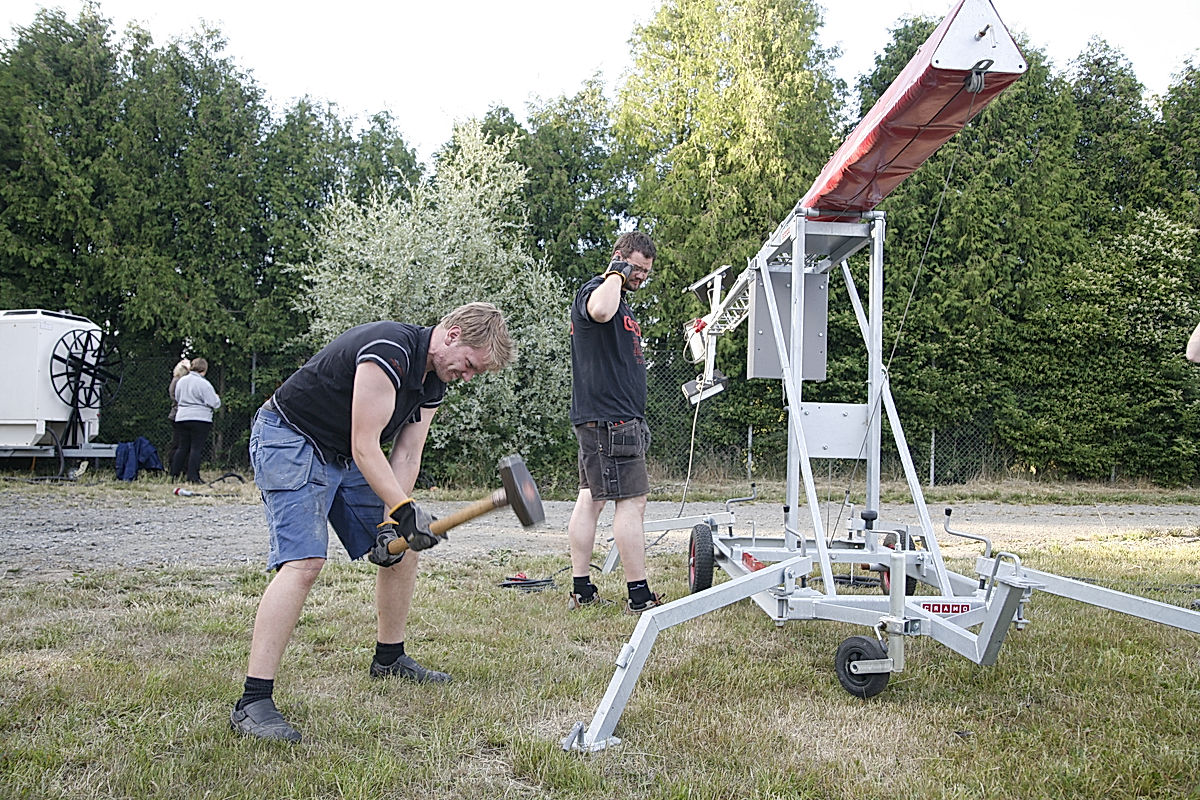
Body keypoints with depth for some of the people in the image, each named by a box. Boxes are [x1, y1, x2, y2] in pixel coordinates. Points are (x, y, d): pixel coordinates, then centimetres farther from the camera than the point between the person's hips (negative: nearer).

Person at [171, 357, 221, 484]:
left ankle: (174, 475, 15)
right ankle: (193, 477, -6)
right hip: (200, 419, -7)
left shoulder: (181, 381, 9)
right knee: (196, 448, -4)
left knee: (183, 447, 14)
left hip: (182, 417, 7)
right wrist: (216, 397, 10)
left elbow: (177, 398, 22)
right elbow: (215, 403, -11)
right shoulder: (203, 383, -12)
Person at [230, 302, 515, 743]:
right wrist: (404, 510, -32)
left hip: (342, 456, 10)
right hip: (289, 441, -10)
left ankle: (389, 658, 27)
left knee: (403, 548, 9)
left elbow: (406, 455, 0)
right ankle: (253, 702, -21)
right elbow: (365, 447, -28)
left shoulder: (433, 383, 3)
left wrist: (390, 524, -12)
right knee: (303, 562, -24)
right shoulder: (388, 351, -27)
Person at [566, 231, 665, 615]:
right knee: (632, 500, -9)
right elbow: (600, 311, -36)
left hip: (606, 420, 10)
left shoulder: (621, 303, 24)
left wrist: (637, 420, 28)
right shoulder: (595, 291, -9)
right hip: (609, 419, -10)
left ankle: (581, 590, 12)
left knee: (590, 498, 9)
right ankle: (639, 595, -5)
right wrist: (617, 273, -17)